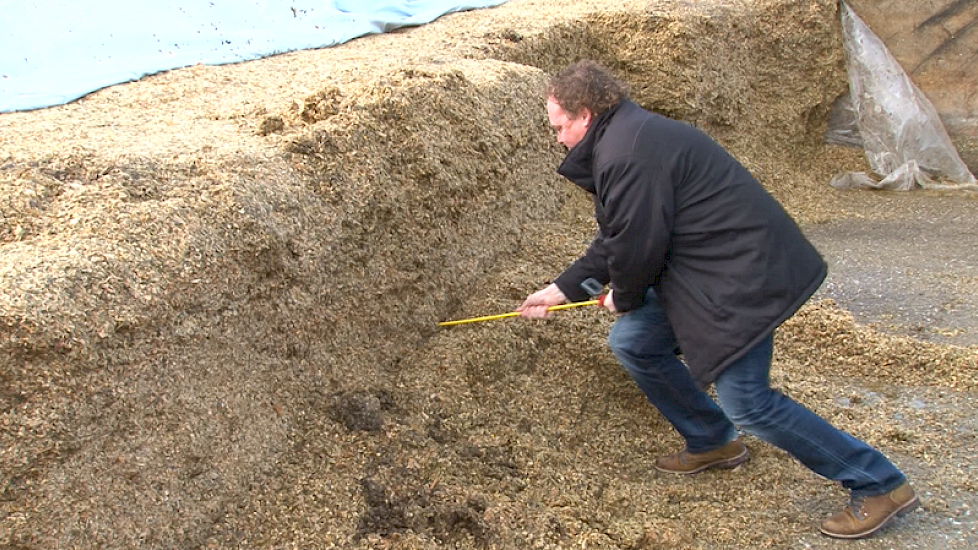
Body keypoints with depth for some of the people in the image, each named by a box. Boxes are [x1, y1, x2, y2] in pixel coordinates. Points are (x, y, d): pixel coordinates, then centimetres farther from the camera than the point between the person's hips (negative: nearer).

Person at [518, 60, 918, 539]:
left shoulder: (626, 153, -20)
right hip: (705, 273, 11)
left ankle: (880, 486, 7)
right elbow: (613, 240, 19)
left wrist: (624, 297, 3)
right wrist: (560, 290, 19)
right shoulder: (623, 139, 16)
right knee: (631, 342, 11)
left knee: (746, 400, -9)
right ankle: (712, 443, 28)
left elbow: (639, 245, -18)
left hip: (743, 275, -11)